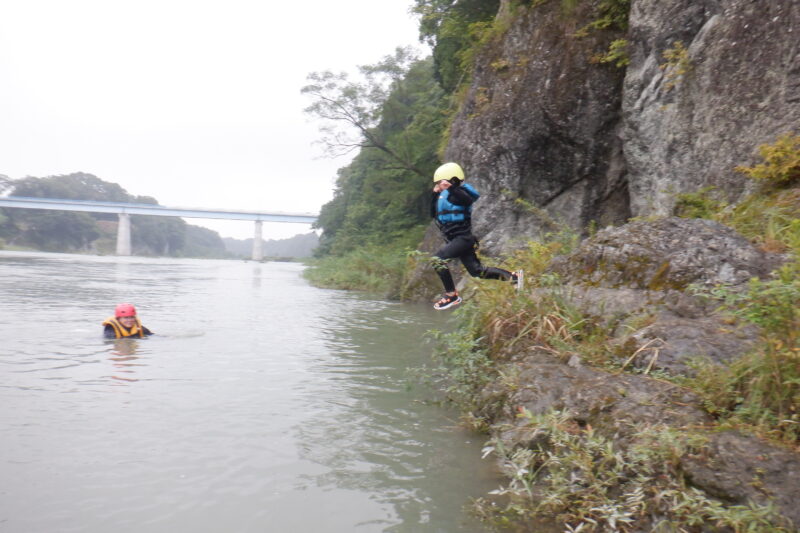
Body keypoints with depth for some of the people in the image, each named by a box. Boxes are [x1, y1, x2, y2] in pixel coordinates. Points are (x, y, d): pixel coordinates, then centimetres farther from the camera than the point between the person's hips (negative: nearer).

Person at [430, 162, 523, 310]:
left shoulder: (458, 193, -14)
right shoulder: (444, 195, 13)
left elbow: (470, 199, -36)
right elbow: (434, 214, 16)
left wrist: (451, 187, -43)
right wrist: (435, 195, 6)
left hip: (463, 238, -10)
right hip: (456, 238, 10)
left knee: (438, 259, -22)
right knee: (478, 271, 12)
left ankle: (451, 295, -13)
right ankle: (513, 276, 20)